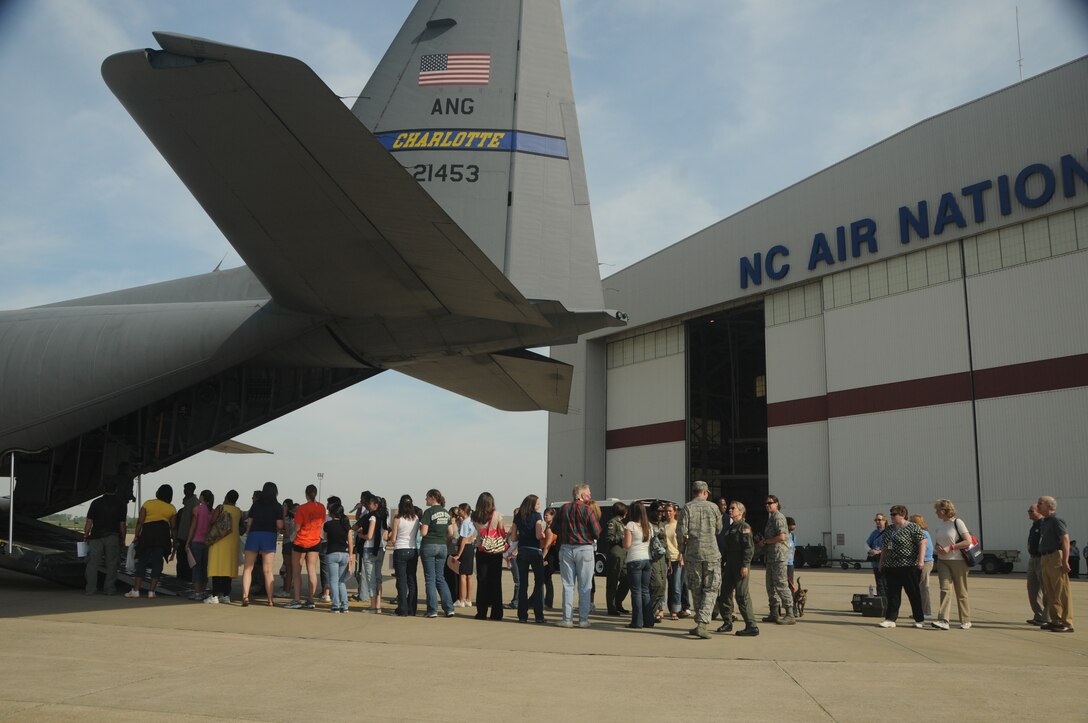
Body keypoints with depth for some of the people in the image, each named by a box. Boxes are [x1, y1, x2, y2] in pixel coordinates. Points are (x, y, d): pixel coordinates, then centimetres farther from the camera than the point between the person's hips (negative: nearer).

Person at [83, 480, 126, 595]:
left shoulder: (96, 503, -1)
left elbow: (89, 522, -3)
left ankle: (90, 588, 6)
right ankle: (109, 588, 7)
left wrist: (86, 536, 6)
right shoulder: (120, 504, 0)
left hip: (96, 536, 0)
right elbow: (122, 524, 0)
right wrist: (123, 539, 8)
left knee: (93, 563, 6)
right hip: (113, 537, 0)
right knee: (111, 564, 6)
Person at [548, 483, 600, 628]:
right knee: (584, 586, 4)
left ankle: (567, 619, 6)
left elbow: (554, 529, 10)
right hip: (584, 549, -3)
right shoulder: (588, 509, -8)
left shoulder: (563, 508, 5)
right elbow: (597, 532, -10)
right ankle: (583, 619, 4)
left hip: (566, 549, 3)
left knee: (567, 585, 7)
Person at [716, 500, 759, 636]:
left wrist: (745, 565, -22)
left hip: (740, 566, -9)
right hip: (729, 565, 9)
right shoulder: (729, 527, 17)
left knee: (742, 596, -8)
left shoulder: (744, 527, -9)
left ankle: (752, 626, -3)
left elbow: (749, 547, -17)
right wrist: (722, 563, 18)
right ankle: (727, 622, 24)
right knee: (724, 594, 12)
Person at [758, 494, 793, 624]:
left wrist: (765, 541, -12)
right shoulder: (771, 517, 21)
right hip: (771, 556, 10)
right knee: (771, 585, 12)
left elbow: (781, 537, -22)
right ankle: (774, 613, 18)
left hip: (779, 555, -10)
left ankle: (790, 614, -10)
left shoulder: (778, 517, -10)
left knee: (781, 584, -11)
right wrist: (763, 543, 12)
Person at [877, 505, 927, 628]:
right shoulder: (888, 529, 14)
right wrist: (881, 562, 19)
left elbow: (922, 543, -13)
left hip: (908, 566, -6)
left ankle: (920, 619, 14)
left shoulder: (913, 528, -7)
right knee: (892, 594, 4)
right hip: (891, 567, 6)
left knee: (913, 593, 3)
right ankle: (890, 619, 5)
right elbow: (885, 547, 21)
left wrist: (921, 560, -20)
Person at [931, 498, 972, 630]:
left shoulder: (957, 522, -6)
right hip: (942, 561, 5)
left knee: (961, 592, 4)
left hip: (957, 560, -4)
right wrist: (938, 548, -3)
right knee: (945, 589, -8)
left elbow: (968, 541, -13)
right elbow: (936, 544, 21)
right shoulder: (938, 526, 12)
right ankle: (943, 620, -16)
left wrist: (950, 547, -17)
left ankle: (966, 621, 16)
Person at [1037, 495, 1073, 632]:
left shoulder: (1056, 521, -9)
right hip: (1045, 559, 9)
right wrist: (1041, 560, 19)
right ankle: (1055, 621, 18)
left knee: (1061, 592, -6)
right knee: (1050, 593, 12)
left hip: (1056, 558, -9)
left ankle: (1066, 623, -4)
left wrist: (1065, 561, -22)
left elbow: (1065, 540, -17)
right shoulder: (1044, 522, 18)